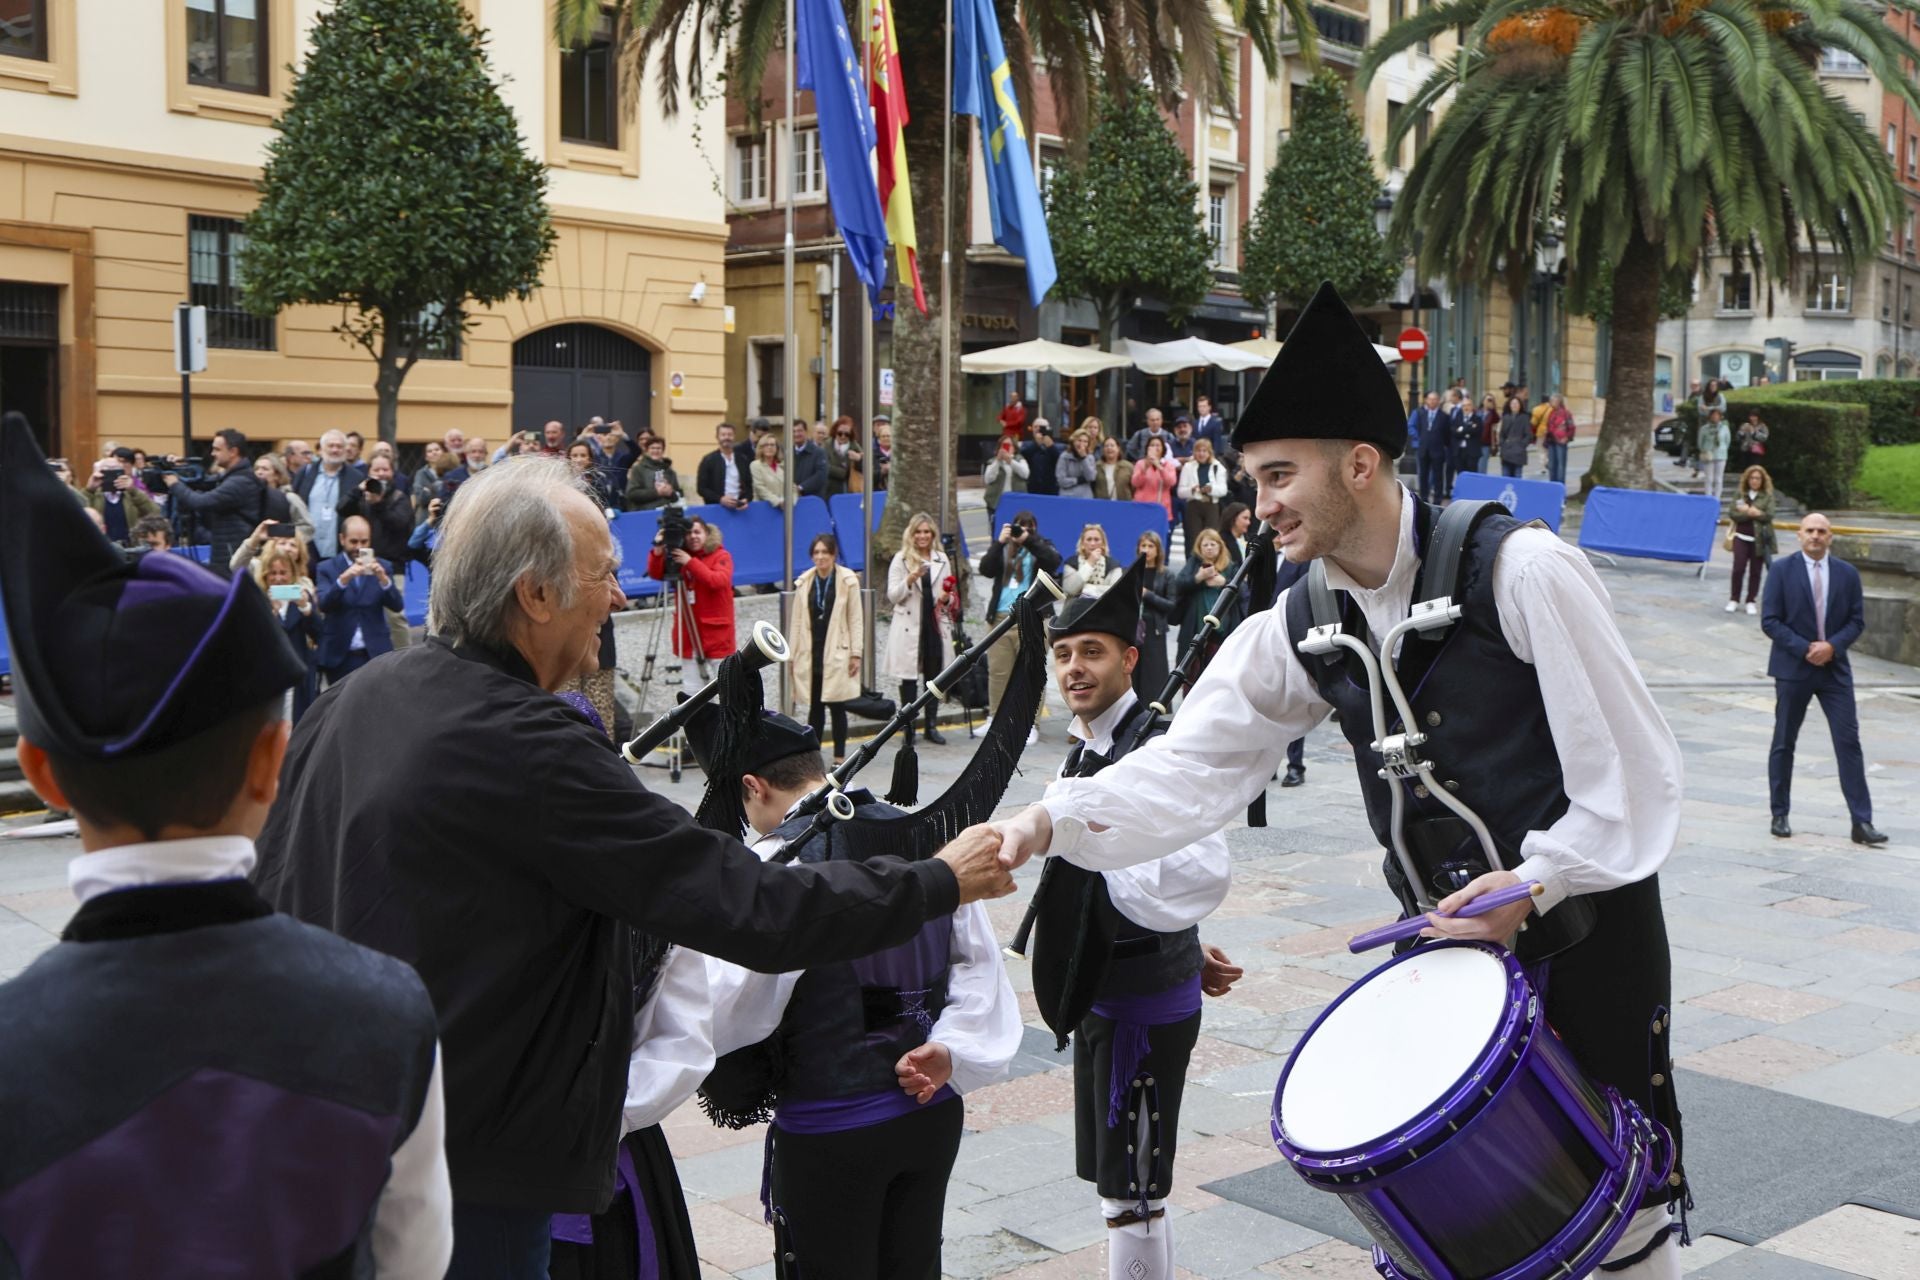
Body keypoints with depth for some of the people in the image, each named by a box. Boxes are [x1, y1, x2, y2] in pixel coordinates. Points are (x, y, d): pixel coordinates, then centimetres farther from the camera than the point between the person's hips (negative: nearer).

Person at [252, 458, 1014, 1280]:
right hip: (467, 1180, -8)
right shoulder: (527, 747, -24)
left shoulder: (350, 701, 0)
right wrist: (940, 882, -11)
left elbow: (275, 887, 10)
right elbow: (752, 910, -23)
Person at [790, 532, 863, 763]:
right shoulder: (804, 583, 5)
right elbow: (797, 621, 9)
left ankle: (839, 757, 10)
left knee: (837, 706, 2)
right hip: (811, 653, 3)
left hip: (837, 653, -3)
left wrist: (856, 653, -5)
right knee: (814, 706, 7)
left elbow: (856, 619, -1)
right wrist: (792, 655, 7)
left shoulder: (848, 581, -3)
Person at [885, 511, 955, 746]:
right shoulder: (901, 559, 1)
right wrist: (910, 579, -20)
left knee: (934, 676, 7)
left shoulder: (941, 559, 11)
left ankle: (931, 725, 15)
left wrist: (947, 597, -6)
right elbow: (892, 596, -4)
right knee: (909, 677, 0)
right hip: (909, 627, -3)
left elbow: (948, 593, 17)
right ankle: (908, 727, 7)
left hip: (936, 624, 3)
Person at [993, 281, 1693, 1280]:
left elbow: (1636, 768, -17)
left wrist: (1534, 884, -22)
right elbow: (1194, 762, -9)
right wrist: (1050, 822, -22)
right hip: (1446, 937, 5)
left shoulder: (1519, 571, -21)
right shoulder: (1301, 629, -4)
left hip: (1584, 925, -4)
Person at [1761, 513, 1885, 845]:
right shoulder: (1782, 569, -2)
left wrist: (1832, 646, -12)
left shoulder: (1847, 573, 5)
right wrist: (1805, 649, -15)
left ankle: (1862, 822, -2)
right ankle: (1780, 815, 18)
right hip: (1792, 668, -1)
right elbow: (1769, 621, -6)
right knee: (1784, 743, 6)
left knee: (1849, 742, -3)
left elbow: (1857, 620, 5)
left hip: (1835, 668, 2)